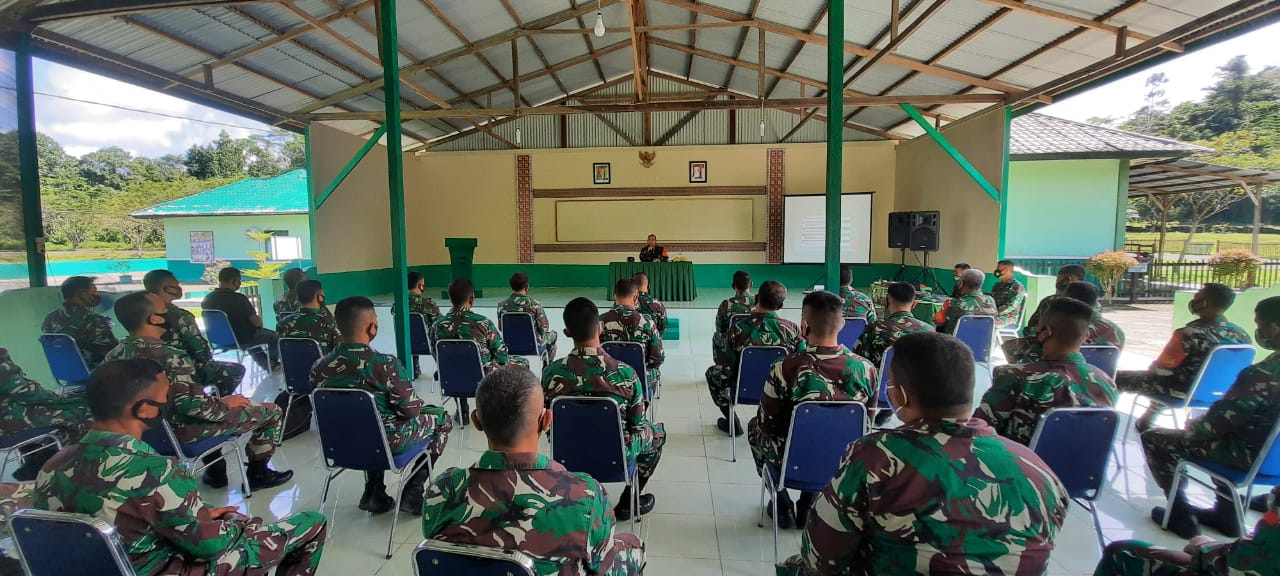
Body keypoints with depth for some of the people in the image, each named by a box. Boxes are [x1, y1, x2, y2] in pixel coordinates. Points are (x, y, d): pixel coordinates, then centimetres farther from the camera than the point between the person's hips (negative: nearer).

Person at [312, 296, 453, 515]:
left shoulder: (319, 368, -10)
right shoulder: (385, 364, -26)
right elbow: (411, 409, -18)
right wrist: (421, 405, 5)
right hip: (386, 442, -5)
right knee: (441, 418, 16)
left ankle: (374, 491, 26)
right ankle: (412, 493, 13)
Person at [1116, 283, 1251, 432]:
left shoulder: (1189, 334, -26)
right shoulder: (1243, 335, -5)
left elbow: (1161, 370, -17)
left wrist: (1152, 367, 6)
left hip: (1182, 392, -7)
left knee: (1118, 377, 8)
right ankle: (1147, 420, 46)